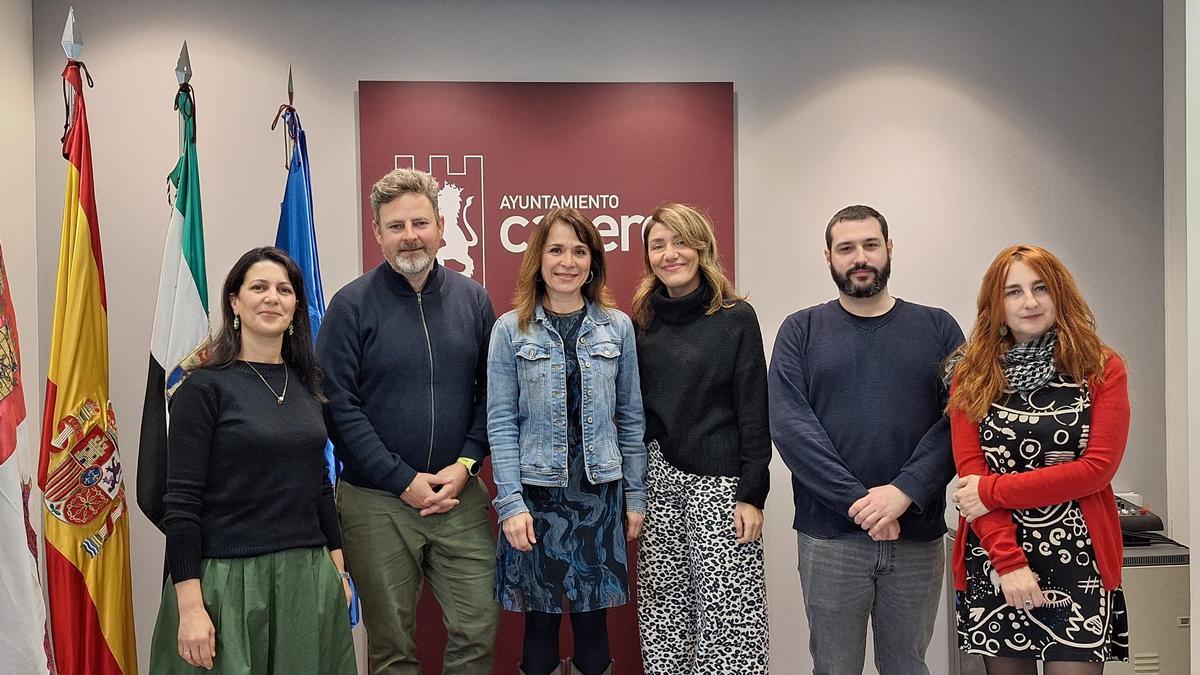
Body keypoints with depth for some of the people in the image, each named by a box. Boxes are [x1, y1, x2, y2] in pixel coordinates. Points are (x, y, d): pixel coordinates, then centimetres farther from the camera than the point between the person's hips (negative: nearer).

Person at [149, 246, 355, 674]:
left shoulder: (306, 384, 8)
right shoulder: (205, 387, -8)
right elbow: (181, 502, -12)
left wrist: (338, 568, 11)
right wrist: (190, 606, -16)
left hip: (307, 577, 5)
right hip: (228, 580, -5)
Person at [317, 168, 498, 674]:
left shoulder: (473, 300, 5)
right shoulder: (352, 305, -6)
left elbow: (491, 391, 8)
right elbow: (338, 407, -10)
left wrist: (465, 464, -7)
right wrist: (404, 481, -13)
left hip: (461, 496, 3)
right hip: (377, 502, -2)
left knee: (478, 628, 4)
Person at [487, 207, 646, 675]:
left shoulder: (618, 327, 4)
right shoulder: (511, 330, -2)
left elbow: (631, 417, 7)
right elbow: (500, 423, -4)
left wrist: (635, 495, 7)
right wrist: (510, 503, -10)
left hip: (600, 494, 2)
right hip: (537, 495, -1)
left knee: (592, 619, 9)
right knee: (540, 619, 7)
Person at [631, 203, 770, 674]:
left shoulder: (736, 318, -2)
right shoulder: (641, 321, 9)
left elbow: (754, 414, -4)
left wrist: (752, 493, -9)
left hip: (719, 481, -4)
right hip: (656, 481, 4)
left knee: (727, 616, -4)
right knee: (662, 614, 9)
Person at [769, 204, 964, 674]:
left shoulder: (937, 328, 6)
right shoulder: (801, 331, 3)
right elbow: (789, 424, -8)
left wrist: (905, 491, -18)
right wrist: (856, 501, -17)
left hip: (917, 536, 1)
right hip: (829, 538, -1)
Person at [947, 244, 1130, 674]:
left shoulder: (1102, 370, 2)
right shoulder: (973, 374, 4)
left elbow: (1098, 467, -8)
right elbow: (971, 472, -4)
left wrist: (994, 490, -12)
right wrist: (1008, 559, -14)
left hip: (1078, 560, -1)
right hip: (993, 561, 1)